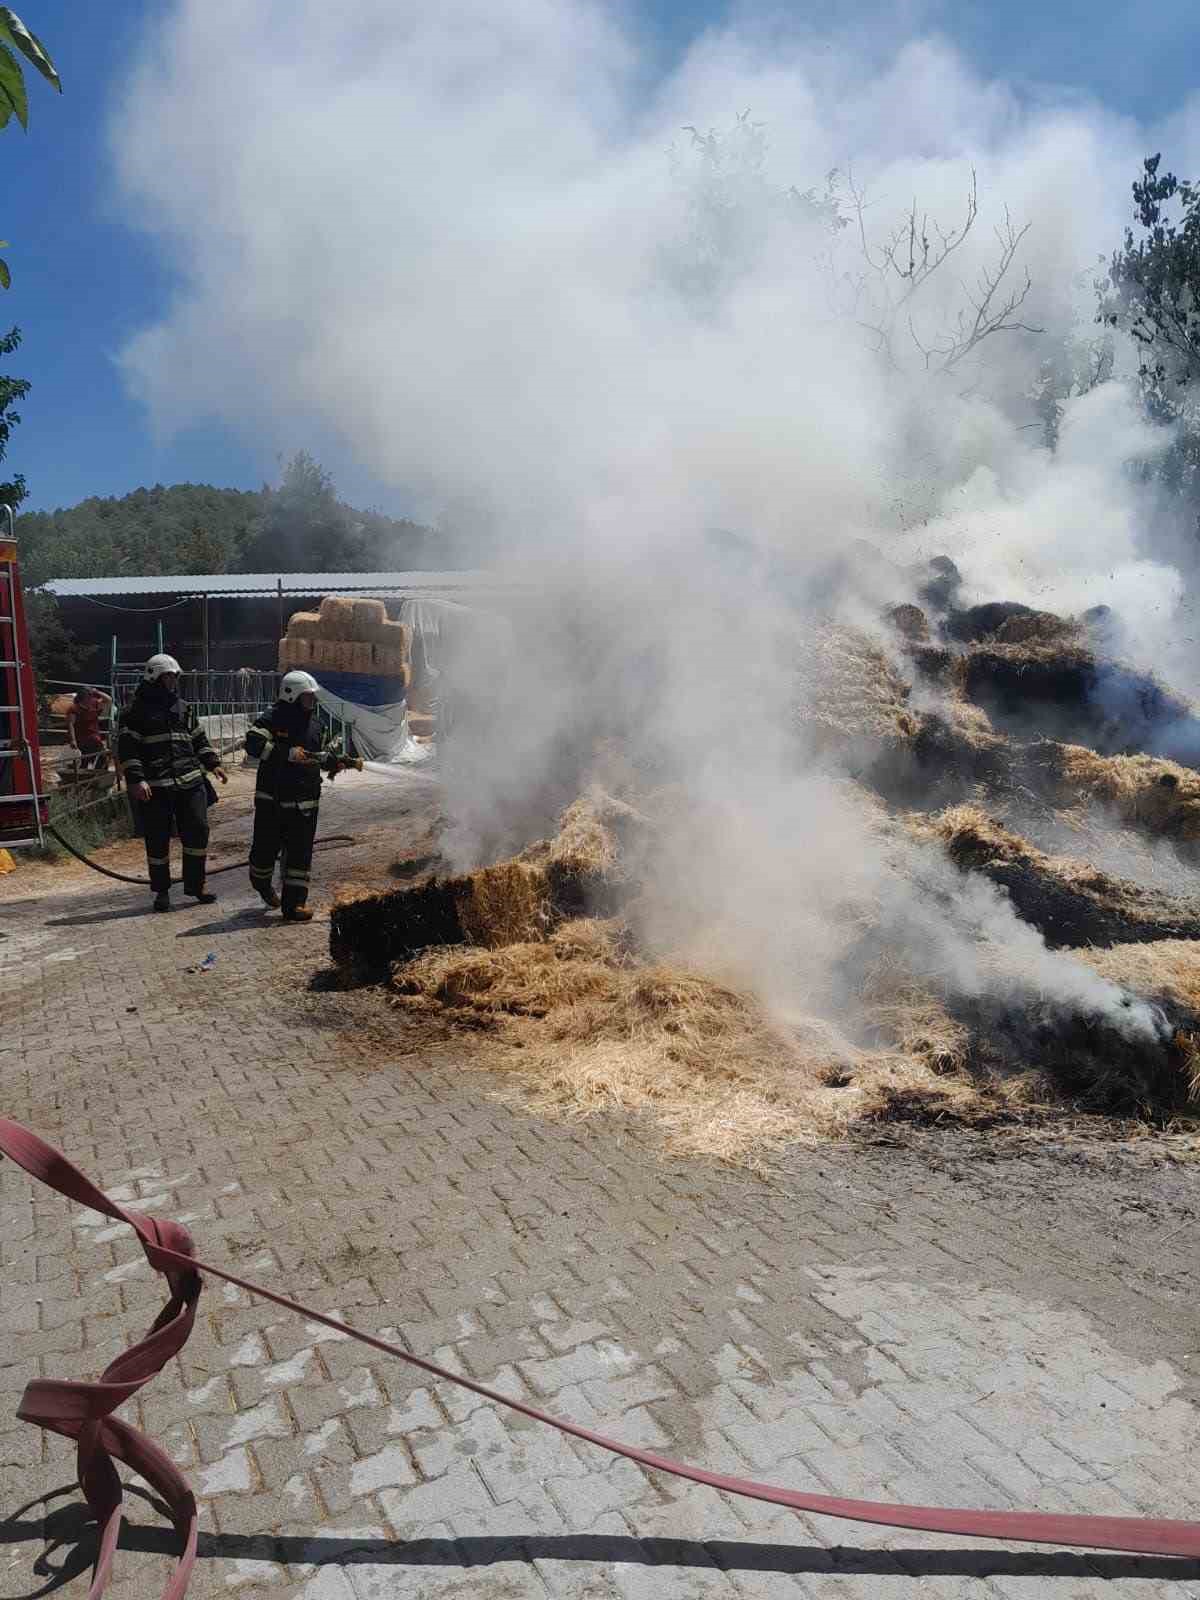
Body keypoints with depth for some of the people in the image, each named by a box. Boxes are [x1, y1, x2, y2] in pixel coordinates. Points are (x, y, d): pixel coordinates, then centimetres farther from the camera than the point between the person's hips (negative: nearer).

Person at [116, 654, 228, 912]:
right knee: (157, 840, 2)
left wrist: (212, 763, 10)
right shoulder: (137, 712, 0)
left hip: (190, 783, 4)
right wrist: (136, 780, -16)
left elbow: (199, 739, 23)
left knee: (198, 831, 1)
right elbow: (127, 749, -5)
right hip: (154, 787, -4)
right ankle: (161, 890, 15)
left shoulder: (184, 708, 16)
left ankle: (195, 882, 15)